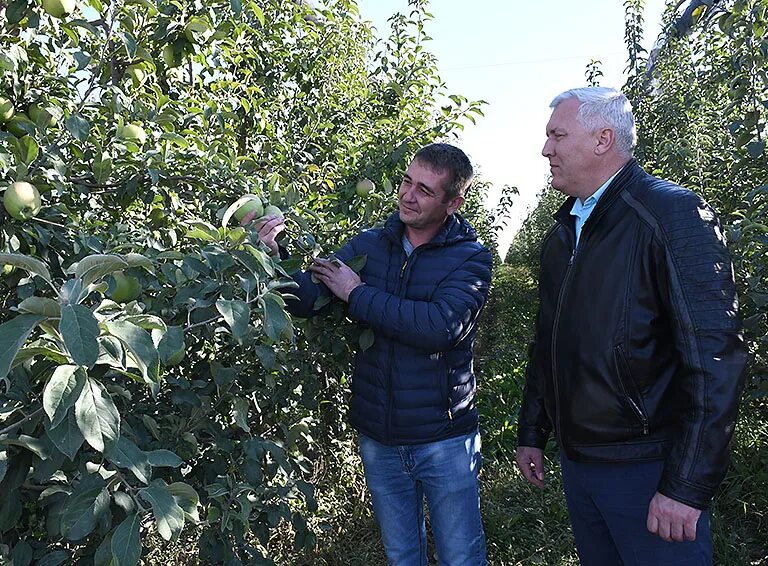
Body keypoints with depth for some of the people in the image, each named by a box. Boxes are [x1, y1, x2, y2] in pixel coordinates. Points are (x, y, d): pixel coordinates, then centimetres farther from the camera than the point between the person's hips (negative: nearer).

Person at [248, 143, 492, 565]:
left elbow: (440, 326, -27)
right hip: (378, 440, 3)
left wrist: (358, 294, -19)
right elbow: (308, 298, -9)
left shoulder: (470, 257, -10)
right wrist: (271, 260, -29)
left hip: (445, 442, -3)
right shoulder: (369, 246, 0)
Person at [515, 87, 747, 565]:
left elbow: (715, 359, -20)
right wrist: (532, 433, 16)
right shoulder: (562, 233, 9)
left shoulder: (673, 214, -14)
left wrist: (686, 486, -21)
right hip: (575, 462, 7)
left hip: (647, 470, -7)